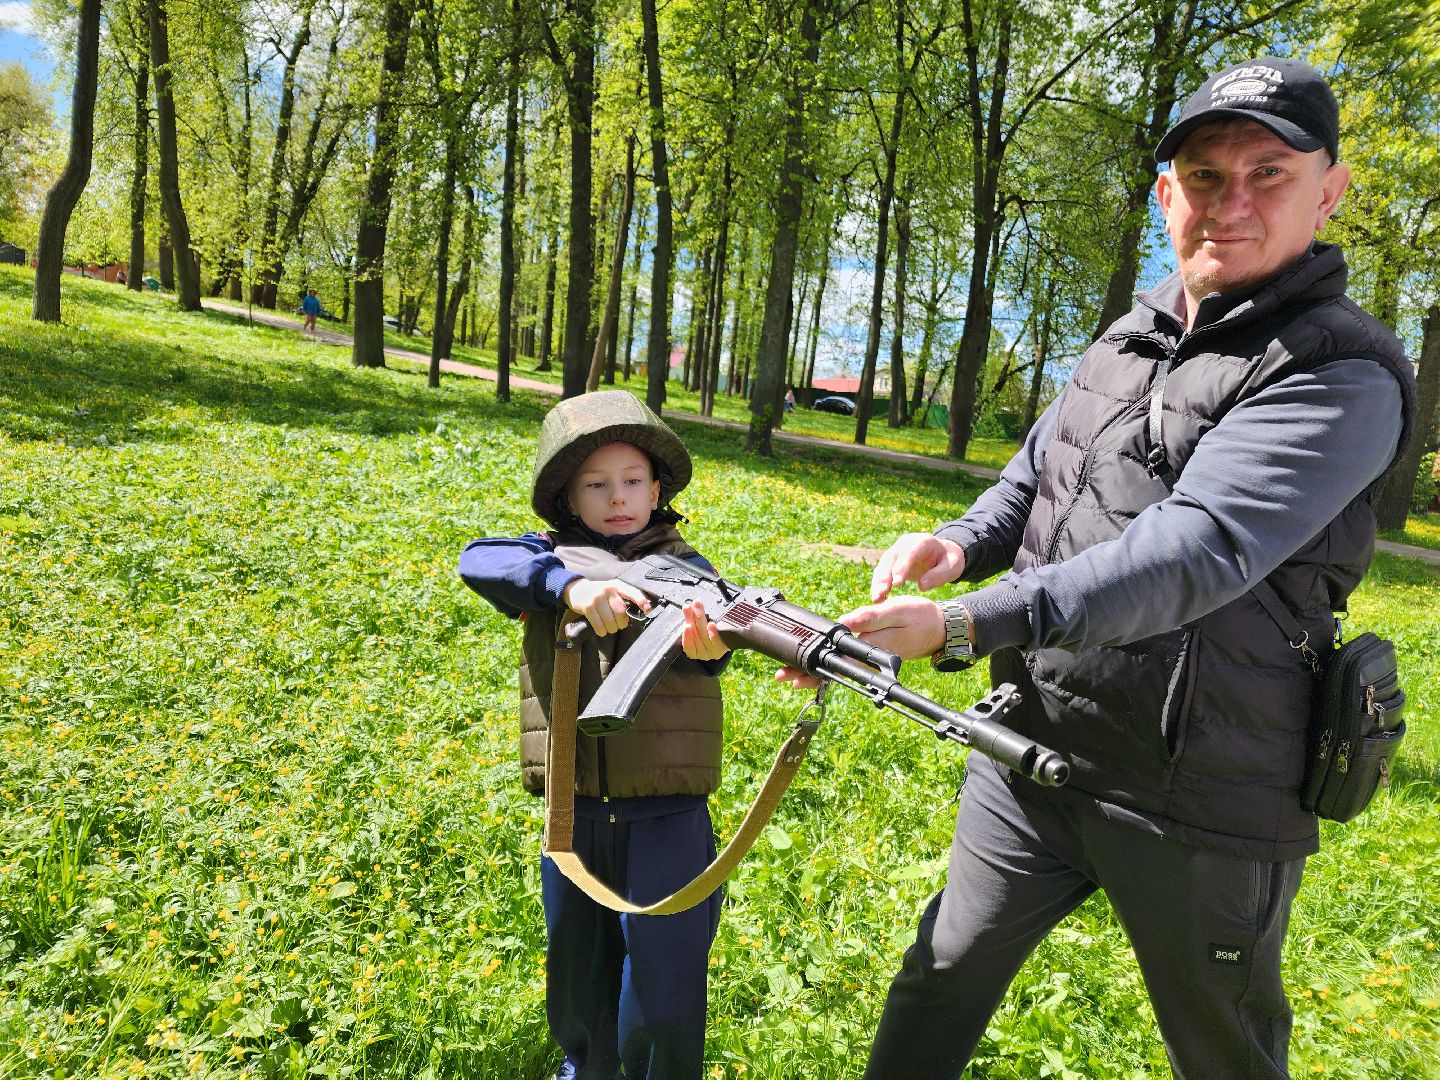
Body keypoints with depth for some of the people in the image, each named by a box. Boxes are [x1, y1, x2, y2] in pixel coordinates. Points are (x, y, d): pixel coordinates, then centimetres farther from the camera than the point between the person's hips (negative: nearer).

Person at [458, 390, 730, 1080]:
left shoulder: (681, 567, -3)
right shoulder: (551, 557, 3)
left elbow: (697, 637, -24)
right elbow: (479, 560, -17)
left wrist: (706, 642, -49)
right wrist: (571, 585, -35)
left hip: (666, 822, -2)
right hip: (573, 817, 3)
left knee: (662, 1007, 4)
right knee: (576, 989, 22)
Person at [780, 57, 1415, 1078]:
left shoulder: (1341, 375, -15)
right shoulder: (1131, 336, 8)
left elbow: (1191, 554, -28)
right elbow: (1032, 475, 17)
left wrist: (963, 624, -35)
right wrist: (960, 544, -5)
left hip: (1198, 802, -5)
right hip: (1033, 749, 6)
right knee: (942, 976, 19)